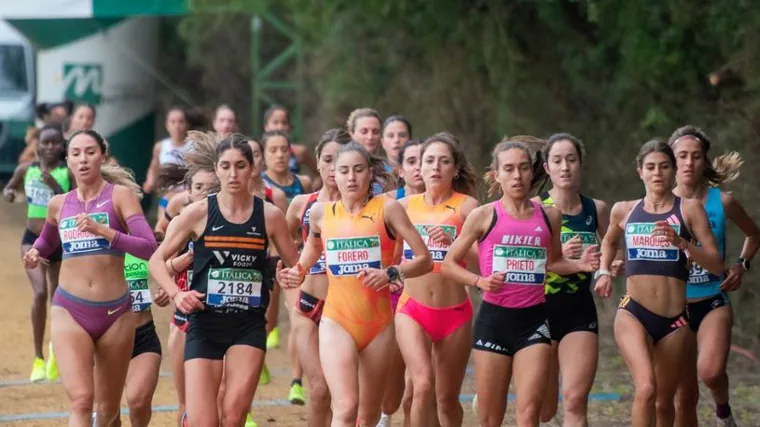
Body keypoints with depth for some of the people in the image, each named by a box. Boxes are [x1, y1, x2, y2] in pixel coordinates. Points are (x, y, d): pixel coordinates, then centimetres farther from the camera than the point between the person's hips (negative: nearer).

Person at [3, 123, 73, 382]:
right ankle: (39, 359, -13)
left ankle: (56, 350, 42)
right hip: (33, 240, 0)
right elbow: (9, 188, 18)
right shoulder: (26, 170, -1)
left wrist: (56, 188, -25)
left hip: (62, 242, 0)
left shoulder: (69, 173, -8)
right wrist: (8, 193, -5)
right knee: (40, 293, -21)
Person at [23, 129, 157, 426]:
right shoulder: (59, 204, 9)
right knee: (80, 401, -19)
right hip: (69, 311, 1)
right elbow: (46, 241, 32)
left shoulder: (120, 195, -2)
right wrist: (34, 254, 10)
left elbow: (149, 247, -15)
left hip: (114, 312, -1)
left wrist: (102, 230, -23)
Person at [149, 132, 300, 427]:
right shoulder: (199, 213, -3)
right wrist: (176, 294, -14)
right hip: (205, 324, -1)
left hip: (249, 325, 1)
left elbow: (296, 267, 10)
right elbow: (157, 260, 3)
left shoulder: (269, 216, 2)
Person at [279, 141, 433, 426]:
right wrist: (297, 274, 9)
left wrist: (391, 274, -21)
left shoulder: (387, 209, -3)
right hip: (336, 321, -1)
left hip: (378, 324, 1)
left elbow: (424, 260, -6)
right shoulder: (321, 213, 4)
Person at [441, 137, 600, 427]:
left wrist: (579, 265, 3)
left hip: (533, 319, 1)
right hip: (493, 318, -1)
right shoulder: (484, 216, -1)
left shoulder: (548, 216, 7)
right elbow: (449, 264, 5)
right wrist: (480, 281, -12)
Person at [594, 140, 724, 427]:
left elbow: (717, 266, -3)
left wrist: (681, 242, -17)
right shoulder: (624, 211, 9)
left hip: (674, 319, 0)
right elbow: (609, 241, 32)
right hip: (633, 315, 0)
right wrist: (603, 272, 15)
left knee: (664, 401, 11)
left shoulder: (689, 209, 2)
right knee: (646, 389, -23)